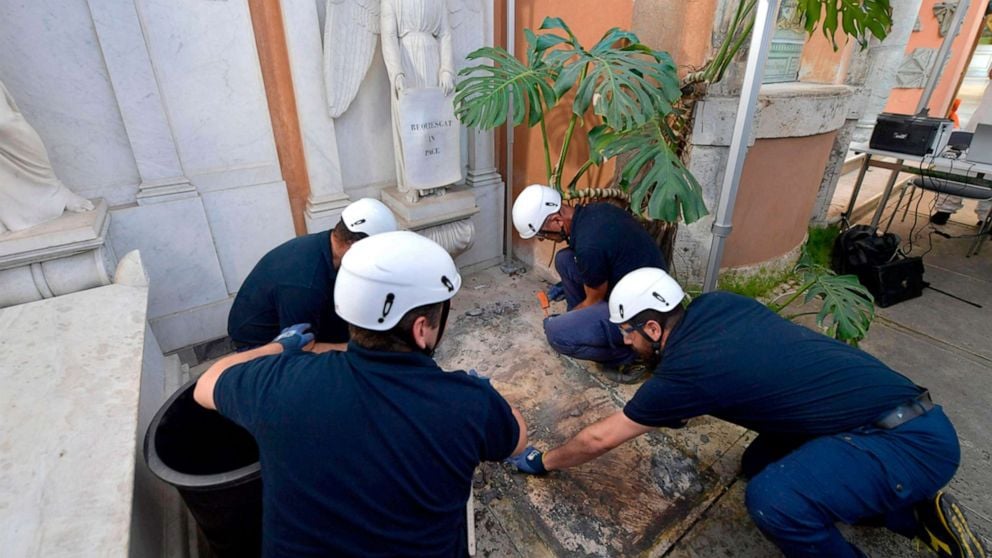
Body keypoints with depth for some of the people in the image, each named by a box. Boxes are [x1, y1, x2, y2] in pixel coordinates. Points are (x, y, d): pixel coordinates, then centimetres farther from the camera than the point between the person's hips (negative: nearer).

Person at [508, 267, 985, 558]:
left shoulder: (686, 367, -23)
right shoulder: (714, 304, -2)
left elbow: (598, 440, -10)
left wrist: (541, 462, 6)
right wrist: (675, 411, 23)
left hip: (913, 439, -9)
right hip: (894, 412, 9)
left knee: (772, 499, -29)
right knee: (759, 463, 16)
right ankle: (916, 512, 21)